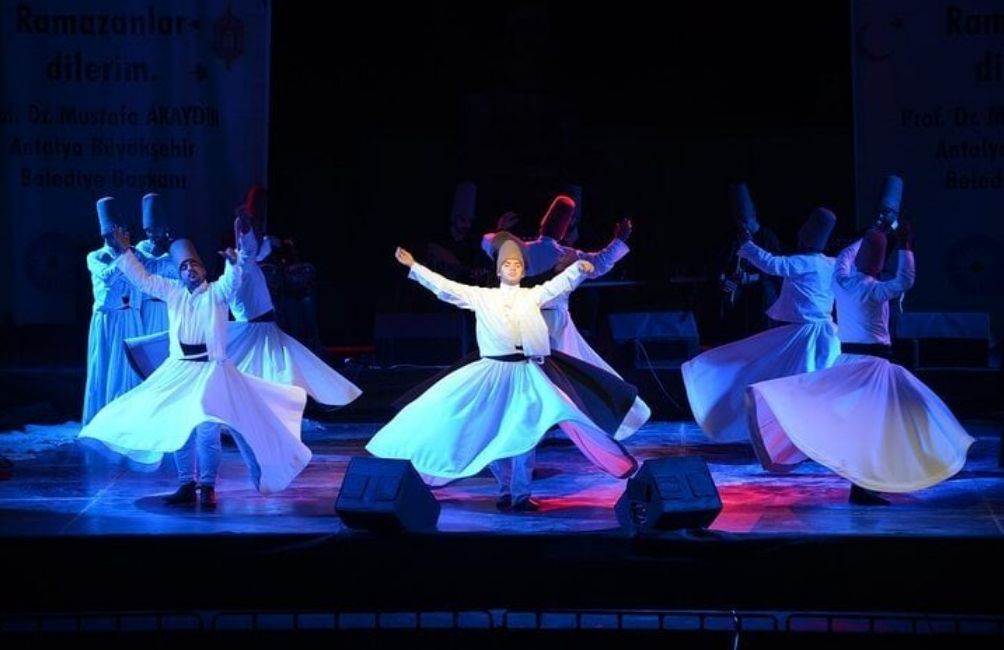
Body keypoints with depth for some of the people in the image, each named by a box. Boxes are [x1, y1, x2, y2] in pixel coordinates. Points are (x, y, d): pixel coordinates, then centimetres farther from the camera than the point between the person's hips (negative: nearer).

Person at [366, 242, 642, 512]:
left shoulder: (532, 296, 11)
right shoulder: (482, 297, 11)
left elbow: (561, 283, -1)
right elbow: (445, 287, 8)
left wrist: (580, 268, -20)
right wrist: (413, 266, 4)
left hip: (527, 373, 0)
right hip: (494, 372, 0)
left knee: (524, 434, -3)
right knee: (493, 433, 3)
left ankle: (521, 495, 1)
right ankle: (505, 491, 17)